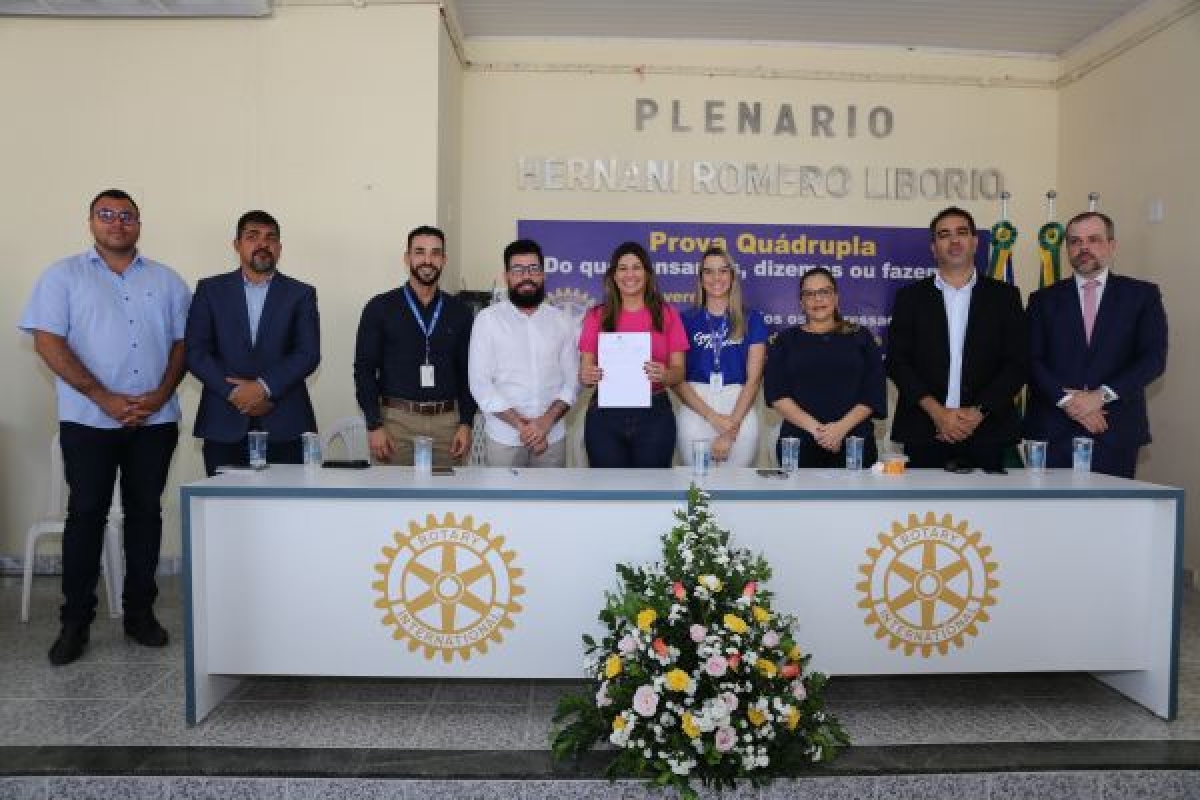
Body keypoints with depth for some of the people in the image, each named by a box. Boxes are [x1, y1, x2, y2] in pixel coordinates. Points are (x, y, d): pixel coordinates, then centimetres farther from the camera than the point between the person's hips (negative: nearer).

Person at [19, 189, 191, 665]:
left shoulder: (166, 281, 12)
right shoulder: (63, 276, 4)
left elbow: (183, 341, 8)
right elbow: (47, 341, -4)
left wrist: (161, 394, -8)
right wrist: (105, 398, -12)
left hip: (156, 419, 2)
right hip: (89, 419, -2)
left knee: (145, 511, 7)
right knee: (86, 513, 1)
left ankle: (140, 613, 17)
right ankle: (75, 621, 12)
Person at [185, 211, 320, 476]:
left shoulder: (301, 294, 9)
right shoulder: (210, 290, 12)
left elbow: (309, 354, -1)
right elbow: (195, 351, 4)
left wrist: (264, 388, -11)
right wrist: (233, 392, -9)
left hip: (284, 424, -1)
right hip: (224, 425, 1)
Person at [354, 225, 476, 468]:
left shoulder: (459, 311, 8)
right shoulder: (380, 308, 1)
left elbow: (467, 372, 9)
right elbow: (364, 369, -1)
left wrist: (466, 423, 1)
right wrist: (374, 425, -8)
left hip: (446, 421, 2)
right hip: (396, 419, -2)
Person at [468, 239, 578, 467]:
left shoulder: (561, 321, 6)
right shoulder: (488, 319, -2)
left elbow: (571, 381, 3)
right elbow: (480, 383, -7)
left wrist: (546, 422, -13)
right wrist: (521, 424, -14)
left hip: (553, 436, 2)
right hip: (504, 437, -2)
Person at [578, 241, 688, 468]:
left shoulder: (667, 315, 7)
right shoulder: (597, 316, 8)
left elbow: (679, 371, 5)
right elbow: (585, 370, 7)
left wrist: (664, 374, -17)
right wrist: (587, 376, -16)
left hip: (655, 415, 0)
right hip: (605, 415, 0)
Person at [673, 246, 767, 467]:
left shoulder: (751, 320, 7)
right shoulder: (686, 320, 7)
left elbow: (754, 378, 0)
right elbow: (677, 378, 0)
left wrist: (732, 427, -10)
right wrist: (713, 417, -11)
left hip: (740, 411, 0)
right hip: (695, 410, 0)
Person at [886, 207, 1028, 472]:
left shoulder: (1004, 296, 8)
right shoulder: (910, 297, 7)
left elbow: (1018, 363, 3)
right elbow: (896, 361, 0)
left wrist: (978, 411, -9)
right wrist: (937, 411, -10)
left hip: (986, 434, 0)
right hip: (923, 435, 0)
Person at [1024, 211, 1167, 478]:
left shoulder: (1142, 295, 9)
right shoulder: (1044, 299, 10)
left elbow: (1154, 357, -1)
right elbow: (1031, 360, 1)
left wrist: (1101, 396, -13)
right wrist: (1067, 399, -13)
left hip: (1115, 432, 0)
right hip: (1053, 432, 0)